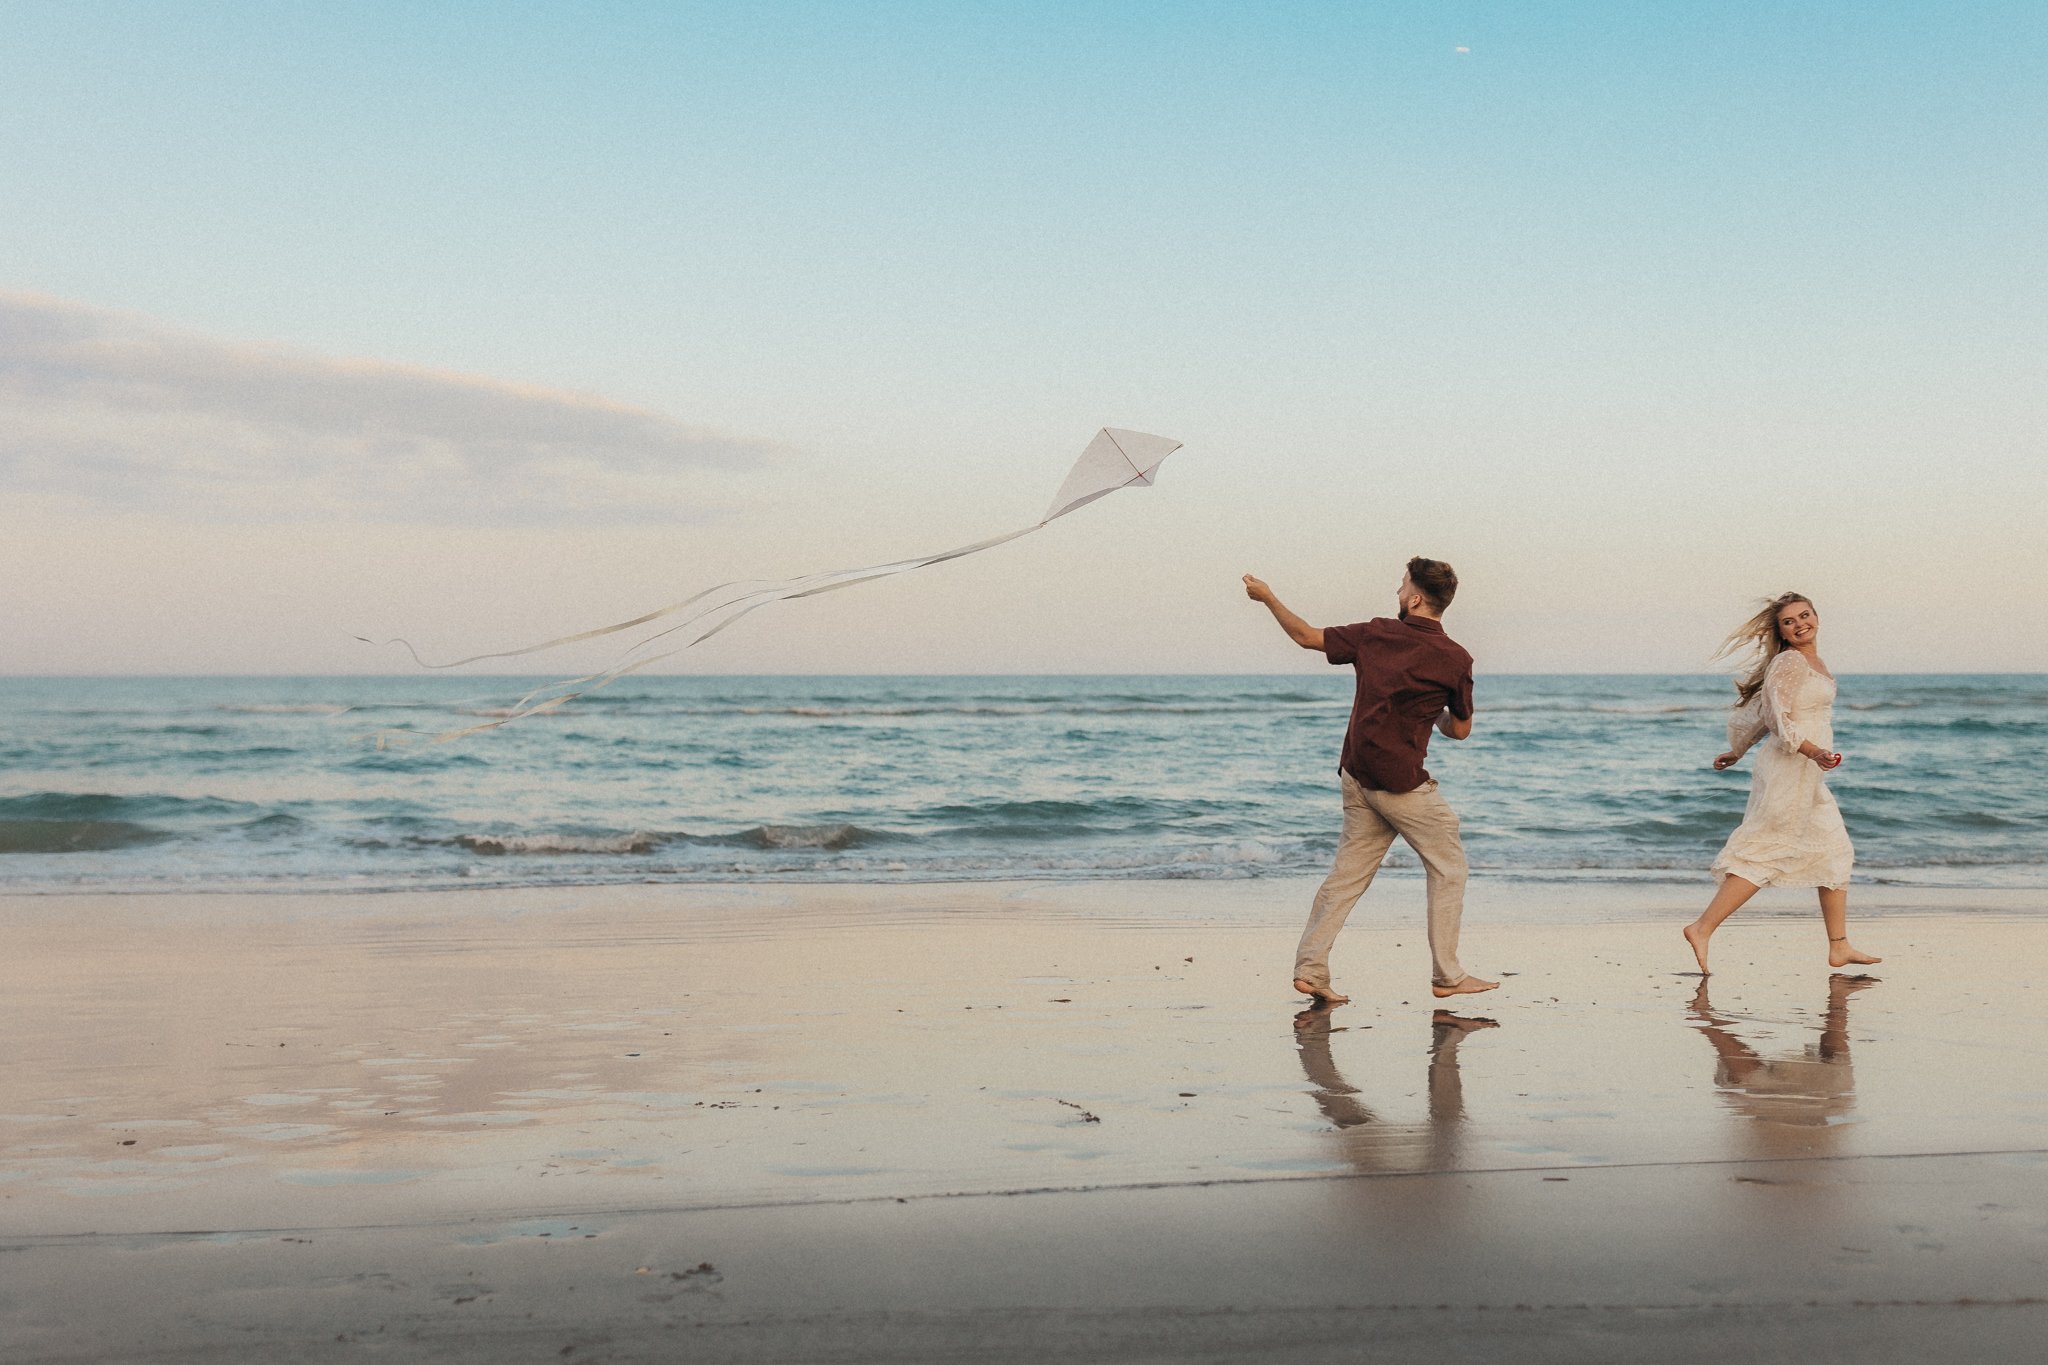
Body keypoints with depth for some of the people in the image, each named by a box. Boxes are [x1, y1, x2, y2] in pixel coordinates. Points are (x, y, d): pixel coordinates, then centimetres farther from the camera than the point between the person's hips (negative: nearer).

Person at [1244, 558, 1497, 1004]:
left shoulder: (1374, 634, 0)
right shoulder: (1455, 659, -10)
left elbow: (1307, 636, 11)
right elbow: (1460, 730, 0)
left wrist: (1268, 597, 24)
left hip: (1356, 777, 5)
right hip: (1403, 783, -5)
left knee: (1348, 872, 11)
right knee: (1447, 867, 8)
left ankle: (1309, 968, 7)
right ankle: (1446, 976, 7)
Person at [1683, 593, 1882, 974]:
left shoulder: (1813, 661, 15)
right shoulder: (1789, 661, -13)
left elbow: (1763, 713, 22)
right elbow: (1776, 718, -20)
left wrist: (1737, 752, 28)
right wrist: (1814, 752, -31)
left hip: (1809, 778, 10)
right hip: (1789, 771, -10)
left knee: (1835, 854, 11)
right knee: (1763, 856, -10)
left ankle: (1839, 947, 15)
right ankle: (1702, 928, -8)